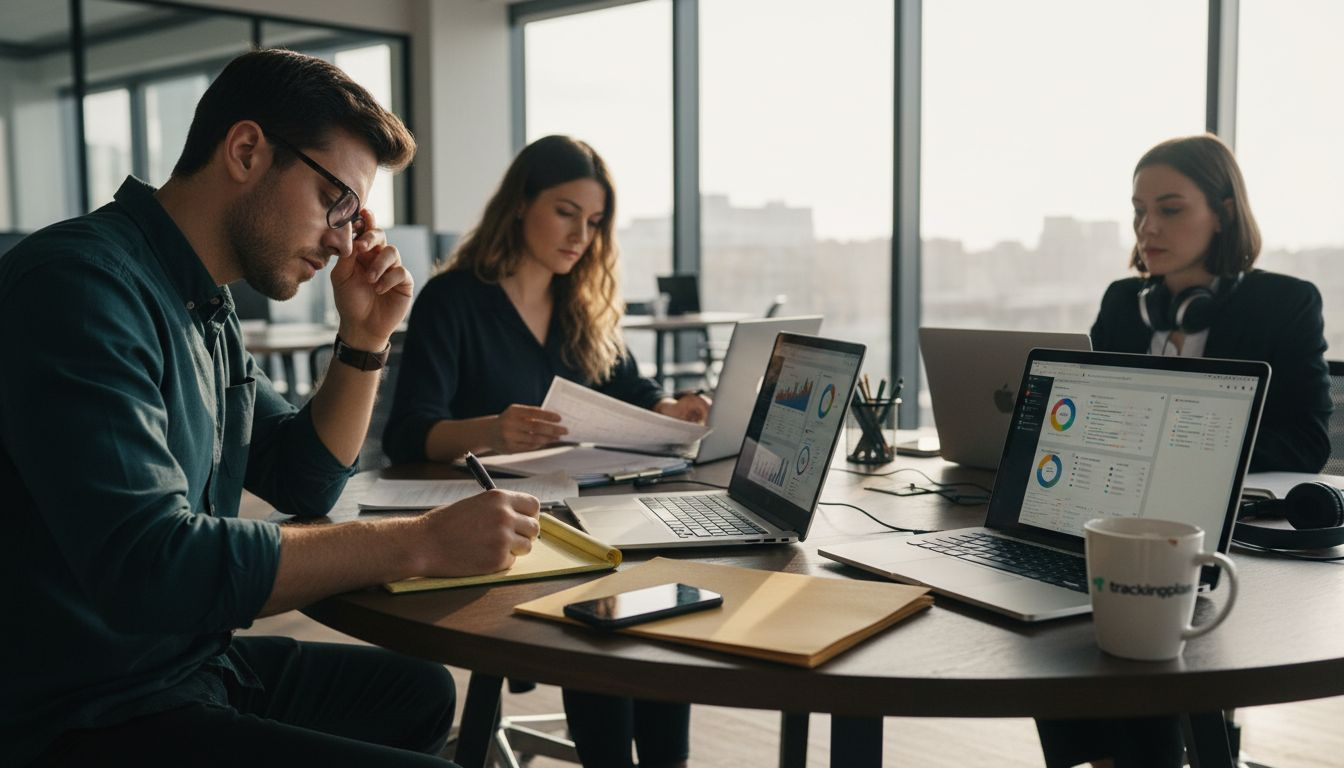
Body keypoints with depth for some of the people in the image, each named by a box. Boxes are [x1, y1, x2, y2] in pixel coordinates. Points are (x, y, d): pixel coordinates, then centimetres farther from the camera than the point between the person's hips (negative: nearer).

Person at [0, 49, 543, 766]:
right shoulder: (80, 282, -21)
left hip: (193, 663, 10)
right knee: (415, 691, -20)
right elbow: (146, 567, -32)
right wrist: (422, 542, -27)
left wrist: (365, 337, 4)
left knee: (418, 691, 22)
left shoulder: (205, 307, 10)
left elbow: (303, 484, 18)